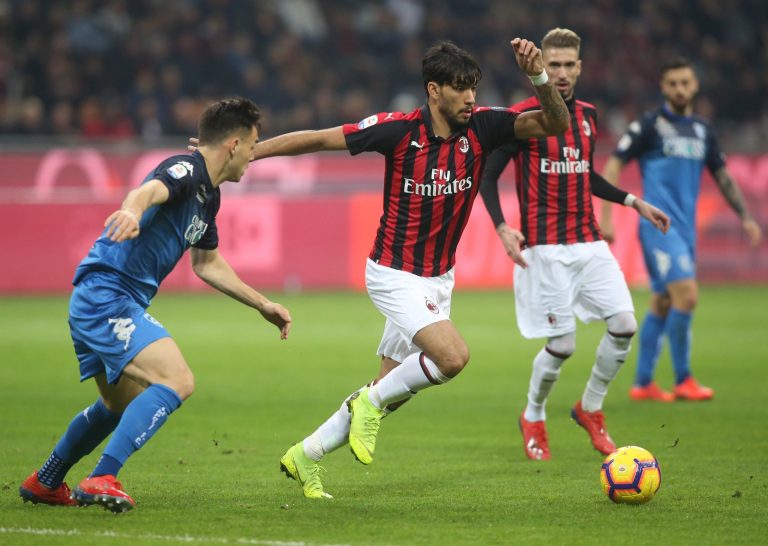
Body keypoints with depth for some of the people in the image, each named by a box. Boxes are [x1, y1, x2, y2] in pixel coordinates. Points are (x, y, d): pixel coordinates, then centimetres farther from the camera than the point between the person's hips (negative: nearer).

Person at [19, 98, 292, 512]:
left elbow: (207, 263, 29)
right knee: (177, 381, -24)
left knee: (124, 404, 28)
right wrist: (131, 212, -62)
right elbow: (148, 191, -39)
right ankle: (102, 479, -26)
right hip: (106, 295, -11)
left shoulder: (209, 195, 15)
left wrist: (263, 305, 30)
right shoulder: (185, 170, -15)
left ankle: (44, 483, 43)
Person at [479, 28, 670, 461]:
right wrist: (502, 227, -17)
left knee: (625, 324, -7)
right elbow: (488, 176, -4)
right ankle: (534, 418, 19)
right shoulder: (523, 117, -7)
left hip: (589, 242, 6)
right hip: (546, 248, -6)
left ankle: (591, 409, 14)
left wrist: (633, 202, 19)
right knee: (562, 344, -8)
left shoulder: (589, 115, 12)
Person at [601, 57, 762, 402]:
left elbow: (722, 176, 22)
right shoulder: (649, 125, -4)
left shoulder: (703, 130, 13)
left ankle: (643, 384, 16)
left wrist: (745, 217, 16)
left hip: (686, 229, 6)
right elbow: (613, 166, -5)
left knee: (662, 305, 9)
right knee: (686, 295, -17)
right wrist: (606, 217, -12)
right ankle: (683, 381, -8)